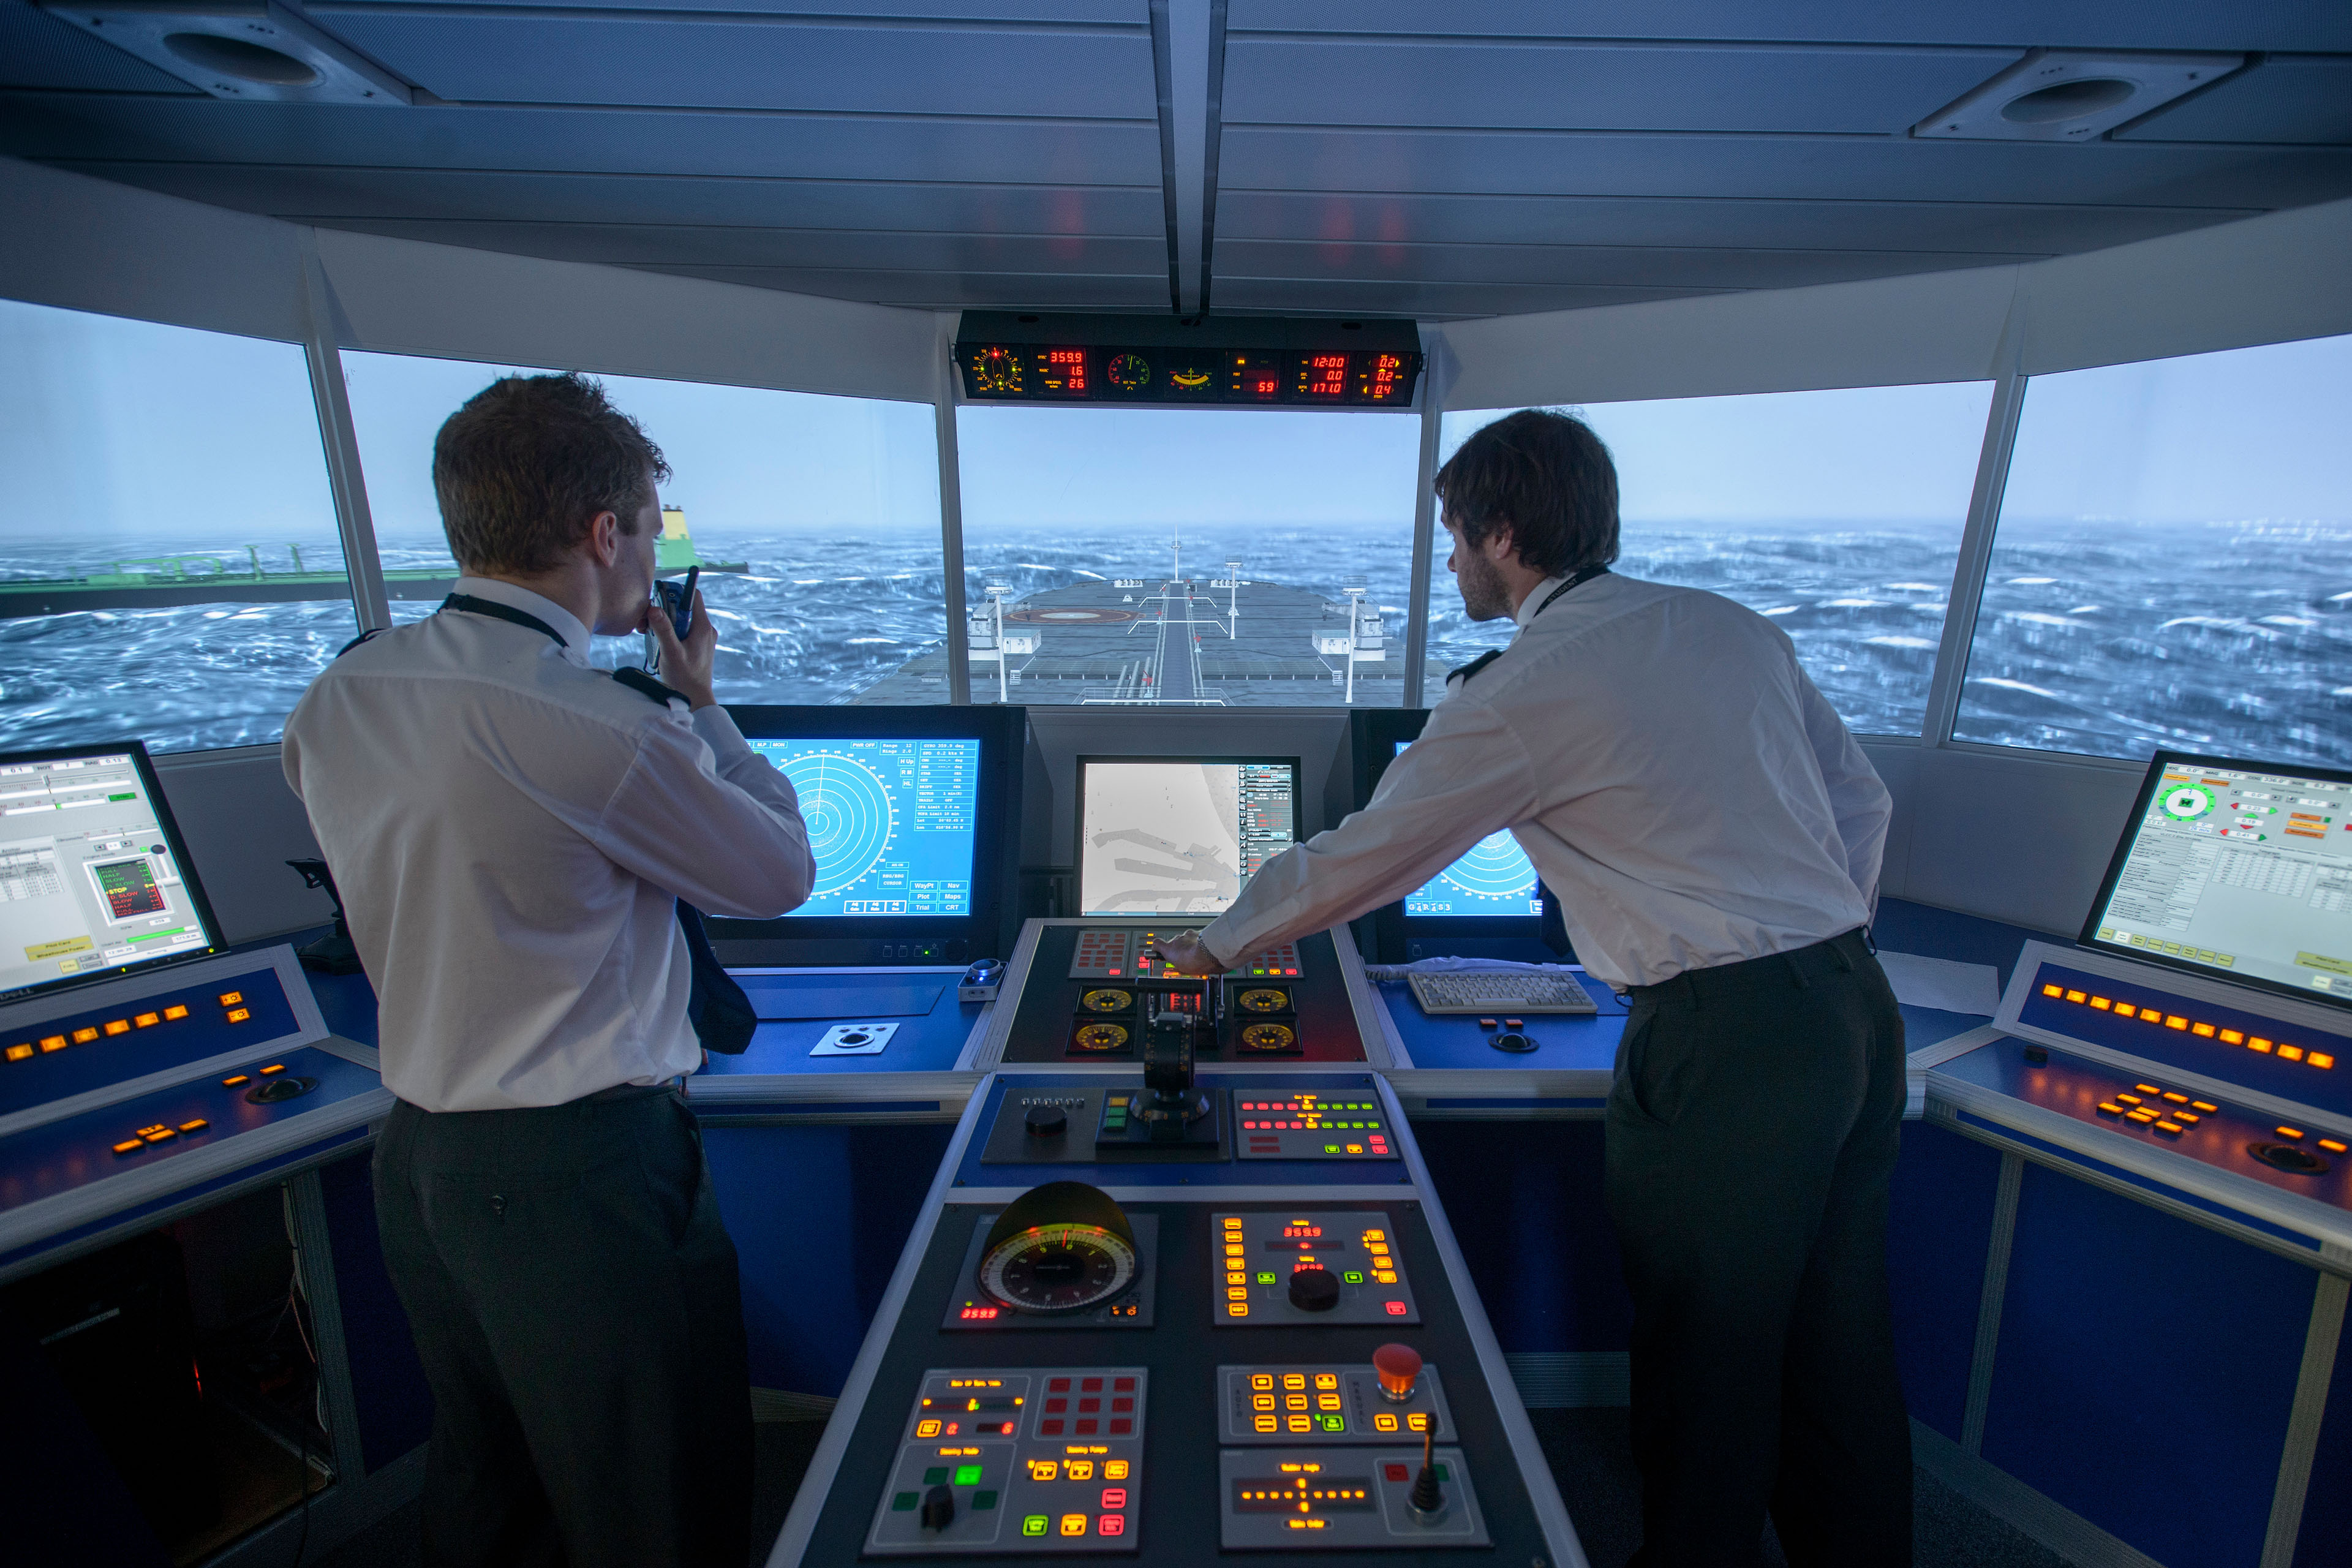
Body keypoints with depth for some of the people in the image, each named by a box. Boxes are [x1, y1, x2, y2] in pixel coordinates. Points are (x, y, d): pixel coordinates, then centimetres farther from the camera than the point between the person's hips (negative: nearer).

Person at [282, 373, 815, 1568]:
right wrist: (699, 704, 1)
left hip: (416, 1157, 8)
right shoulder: (610, 730, -26)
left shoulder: (333, 699, -1)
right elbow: (783, 875, -10)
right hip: (581, 1178, -8)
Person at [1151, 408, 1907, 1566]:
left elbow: (1355, 861, -7)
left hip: (1724, 1042, -8)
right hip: (1860, 1004, 8)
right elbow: (1862, 802, 15)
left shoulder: (1518, 696, -13)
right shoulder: (1735, 626, 10)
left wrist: (1215, 947, 9)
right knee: (1838, 1343, 23)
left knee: (1706, 1357, 13)